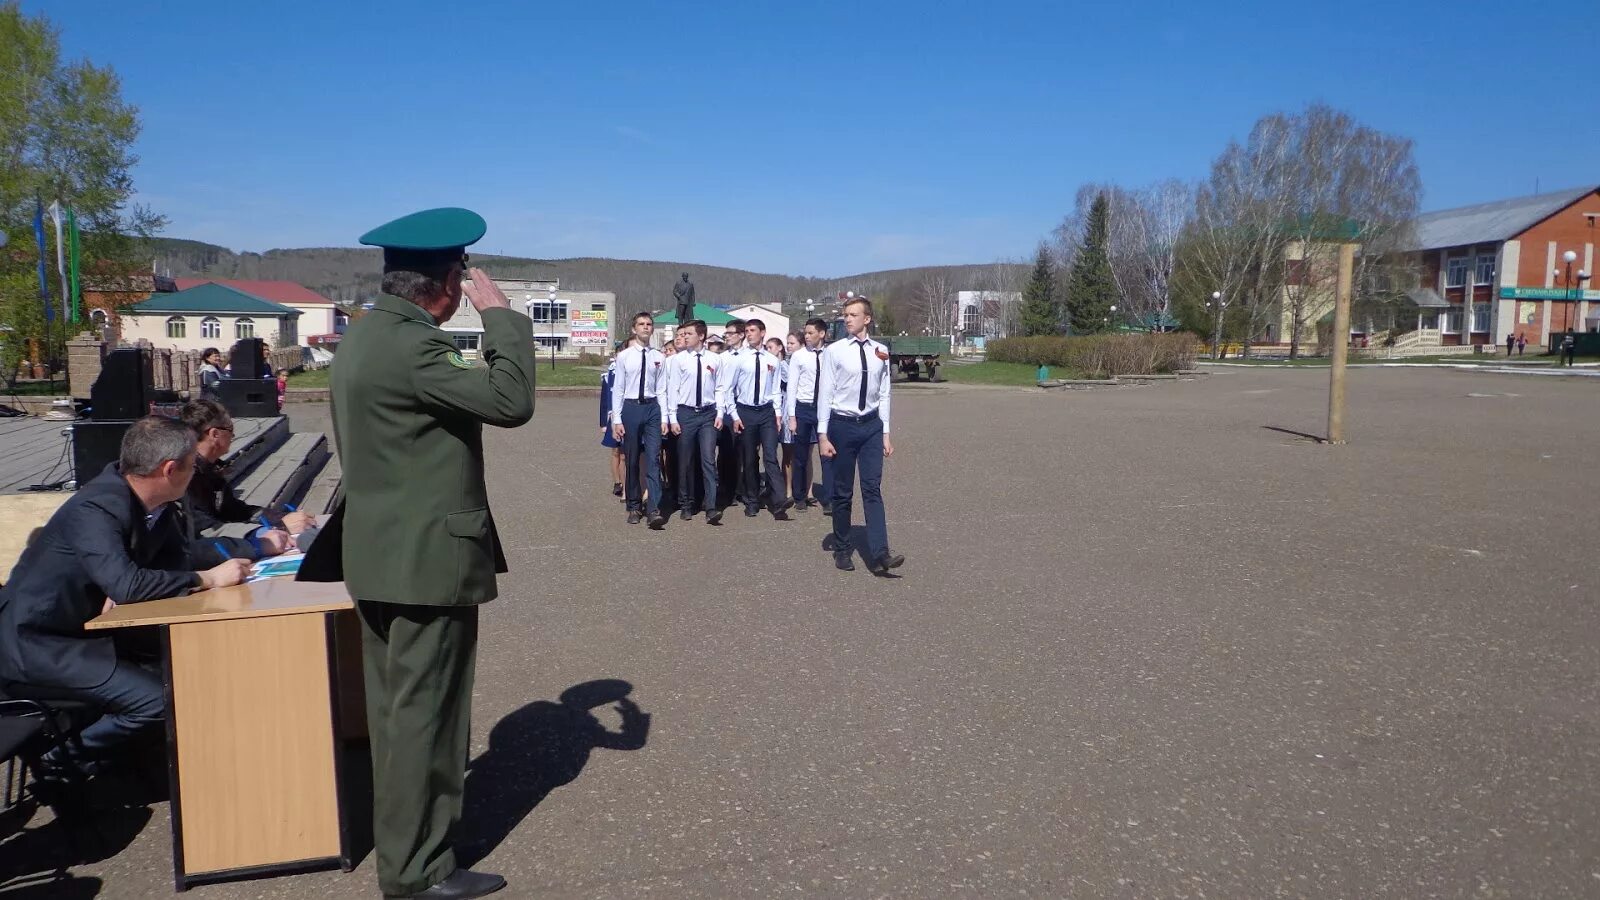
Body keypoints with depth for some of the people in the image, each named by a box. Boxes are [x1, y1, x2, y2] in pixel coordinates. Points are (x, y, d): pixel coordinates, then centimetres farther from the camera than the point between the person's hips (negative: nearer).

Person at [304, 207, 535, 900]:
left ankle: (401, 836, 34)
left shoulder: (362, 334, 11)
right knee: (425, 711, 1)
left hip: (381, 553, 10)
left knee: (396, 707, 19)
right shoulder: (411, 345, -21)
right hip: (428, 556, -10)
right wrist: (500, 313, -14)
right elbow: (511, 400, -25)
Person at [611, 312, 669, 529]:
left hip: (652, 407, 0)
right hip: (630, 407, 0)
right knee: (631, 460, 8)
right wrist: (616, 420, -4)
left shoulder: (659, 358, 4)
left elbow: (661, 389, 5)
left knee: (653, 459, -7)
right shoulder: (624, 357, 0)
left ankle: (654, 509, -8)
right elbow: (618, 389, 0)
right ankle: (634, 507, 20)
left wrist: (664, 419, 1)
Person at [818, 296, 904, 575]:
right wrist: (823, 435, -8)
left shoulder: (880, 352, 3)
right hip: (843, 425, -2)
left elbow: (884, 394, 7)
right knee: (842, 492, 8)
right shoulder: (834, 351, -6)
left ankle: (879, 554, -6)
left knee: (873, 490, -2)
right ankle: (842, 549, 22)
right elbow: (825, 394, -5)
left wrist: (886, 433, 6)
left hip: (871, 426, 2)